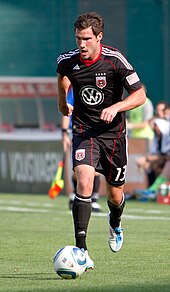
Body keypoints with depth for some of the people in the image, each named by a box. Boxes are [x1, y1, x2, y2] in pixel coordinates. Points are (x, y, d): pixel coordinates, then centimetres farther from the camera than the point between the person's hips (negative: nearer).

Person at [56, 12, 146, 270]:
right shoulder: (67, 61, -7)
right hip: (84, 131, 0)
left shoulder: (115, 60, -15)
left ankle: (115, 225, 50)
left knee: (115, 194, 11)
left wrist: (115, 107, -26)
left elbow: (139, 95, -11)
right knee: (84, 182, -24)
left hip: (113, 132, 0)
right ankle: (81, 249, -26)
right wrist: (63, 102, 29)